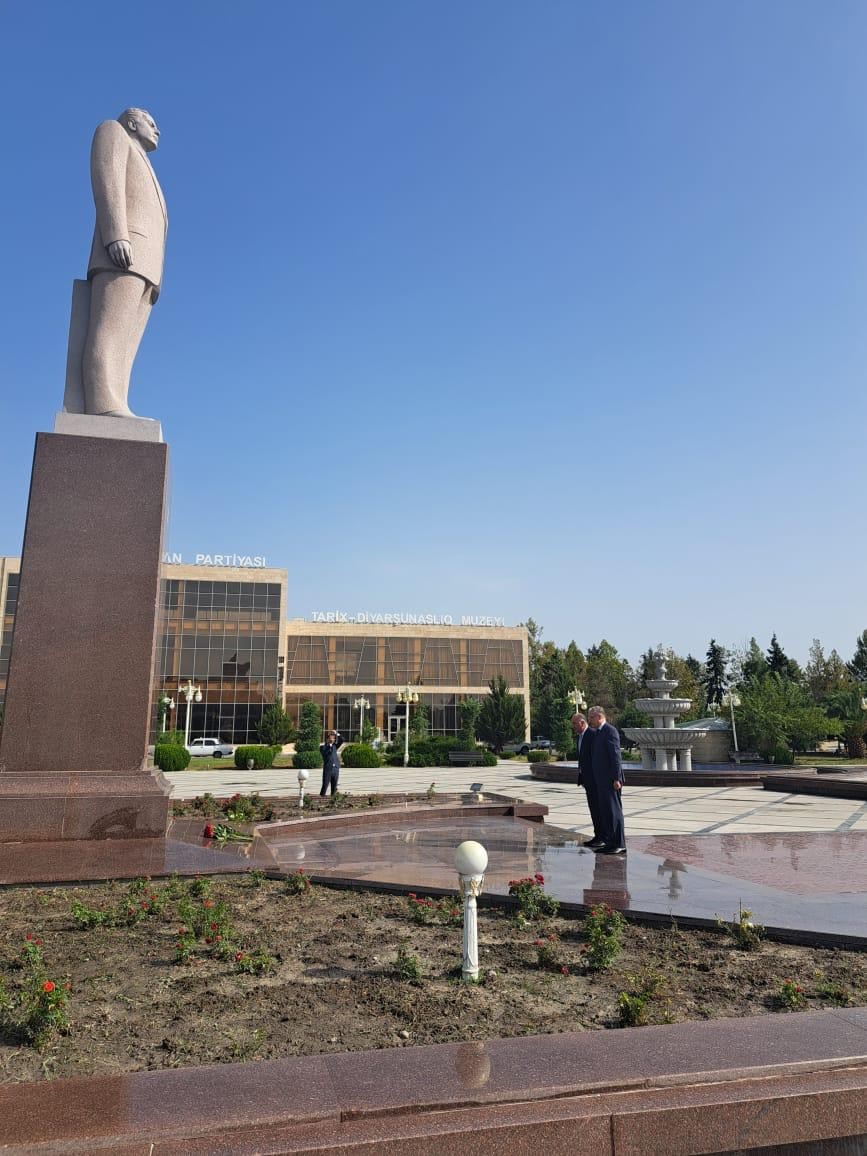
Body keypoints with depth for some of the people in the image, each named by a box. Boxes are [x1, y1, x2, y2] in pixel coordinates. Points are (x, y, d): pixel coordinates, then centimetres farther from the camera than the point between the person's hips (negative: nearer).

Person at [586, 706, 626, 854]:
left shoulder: (610, 731, -12)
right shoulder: (597, 733, 17)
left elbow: (616, 755, -17)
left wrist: (616, 778, -20)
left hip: (610, 780, -9)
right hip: (600, 780, 9)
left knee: (614, 811, -4)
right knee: (604, 812, 11)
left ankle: (619, 845, 1)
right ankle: (609, 842, 17)